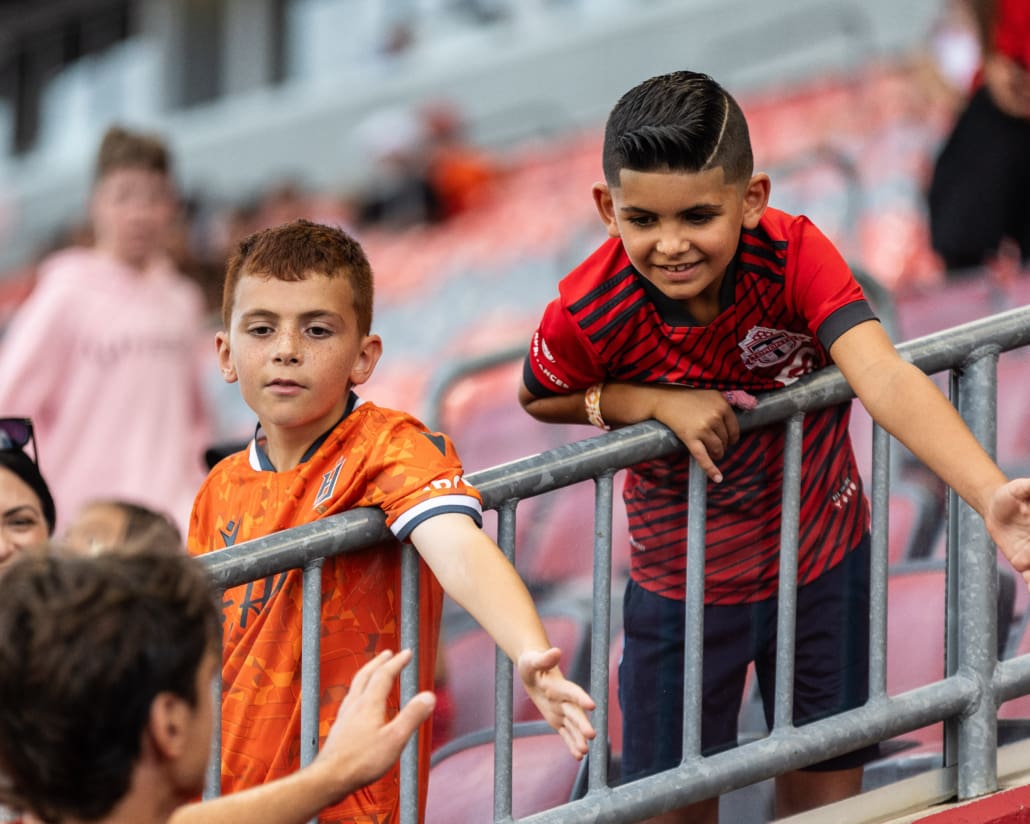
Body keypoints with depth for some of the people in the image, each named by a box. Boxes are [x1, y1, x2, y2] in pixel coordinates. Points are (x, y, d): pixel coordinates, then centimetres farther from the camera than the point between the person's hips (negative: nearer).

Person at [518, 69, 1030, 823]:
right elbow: (539, 398, -3)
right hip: (685, 584, -1)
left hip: (824, 562, 1)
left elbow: (886, 380, -40)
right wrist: (656, 401, -24)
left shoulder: (794, 256, -27)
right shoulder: (589, 315, -25)